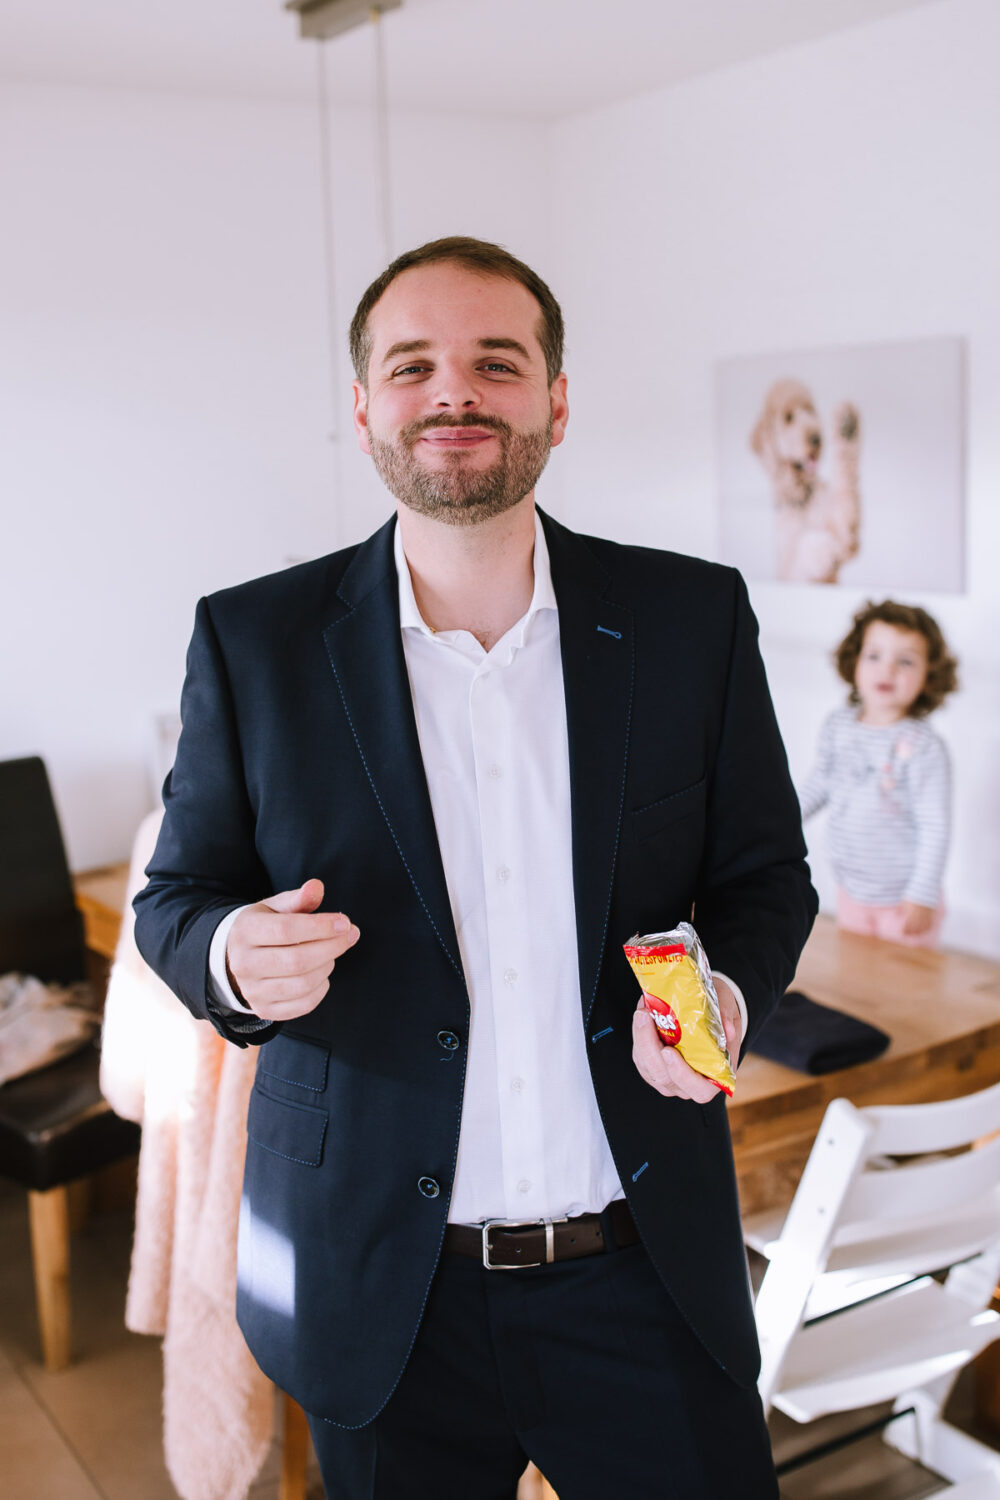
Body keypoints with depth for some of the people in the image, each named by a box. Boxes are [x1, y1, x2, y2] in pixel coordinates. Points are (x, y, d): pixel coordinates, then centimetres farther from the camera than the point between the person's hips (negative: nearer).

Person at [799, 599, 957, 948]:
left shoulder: (924, 748, -21)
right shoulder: (838, 726, -3)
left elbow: (935, 828, -17)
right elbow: (820, 781, 14)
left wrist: (922, 896, -17)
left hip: (903, 903, -5)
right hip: (851, 892, 5)